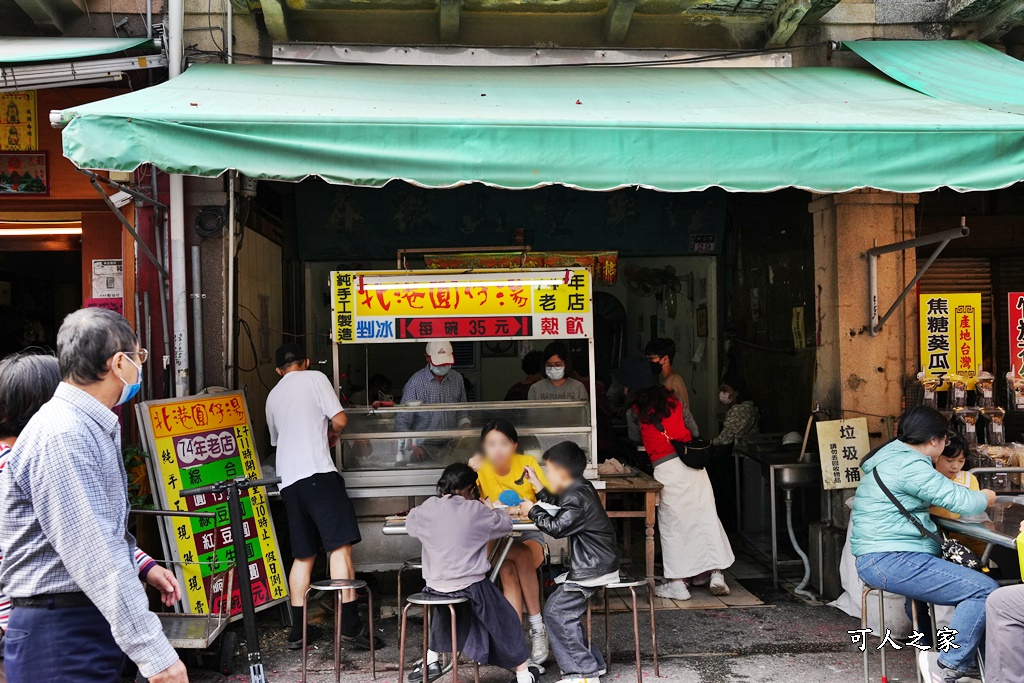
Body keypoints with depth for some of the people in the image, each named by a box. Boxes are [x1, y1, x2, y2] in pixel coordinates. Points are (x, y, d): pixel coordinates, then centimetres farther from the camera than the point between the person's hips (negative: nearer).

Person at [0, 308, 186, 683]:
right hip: (61, 637, -9)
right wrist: (154, 653, -28)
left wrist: (142, 569, 17)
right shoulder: (62, 437, -21)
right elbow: (93, 555, -27)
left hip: (96, 624, 10)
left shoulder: (93, 428, 13)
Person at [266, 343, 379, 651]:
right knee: (340, 545, -7)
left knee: (303, 556, 10)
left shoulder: (273, 396, 22)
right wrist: (332, 434, 18)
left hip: (288, 479, 6)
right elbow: (339, 419, -4)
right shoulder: (315, 378, 5)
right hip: (318, 473, -6)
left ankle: (297, 630, 11)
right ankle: (349, 624, -12)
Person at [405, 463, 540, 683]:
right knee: (505, 619, 16)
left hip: (436, 586, 4)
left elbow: (410, 524, 18)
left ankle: (430, 662, 38)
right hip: (471, 585, -4)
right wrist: (491, 510, 23)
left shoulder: (426, 510, -2)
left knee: (443, 615, 36)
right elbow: (505, 524, 4)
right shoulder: (475, 510, -8)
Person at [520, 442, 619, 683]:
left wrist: (533, 511, -5)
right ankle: (592, 664, 20)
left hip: (592, 568, -11)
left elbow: (556, 527, -20)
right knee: (564, 611, 15)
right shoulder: (580, 489, 12)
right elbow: (560, 509, 24)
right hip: (593, 563, 11)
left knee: (556, 612, -10)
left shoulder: (577, 497, -19)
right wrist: (537, 485, 24)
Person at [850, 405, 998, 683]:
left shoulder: (889, 457, 18)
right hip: (890, 561, -11)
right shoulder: (909, 465, -14)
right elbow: (961, 502, -15)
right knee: (985, 590, -14)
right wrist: (985, 497, 6)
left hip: (876, 558, 11)